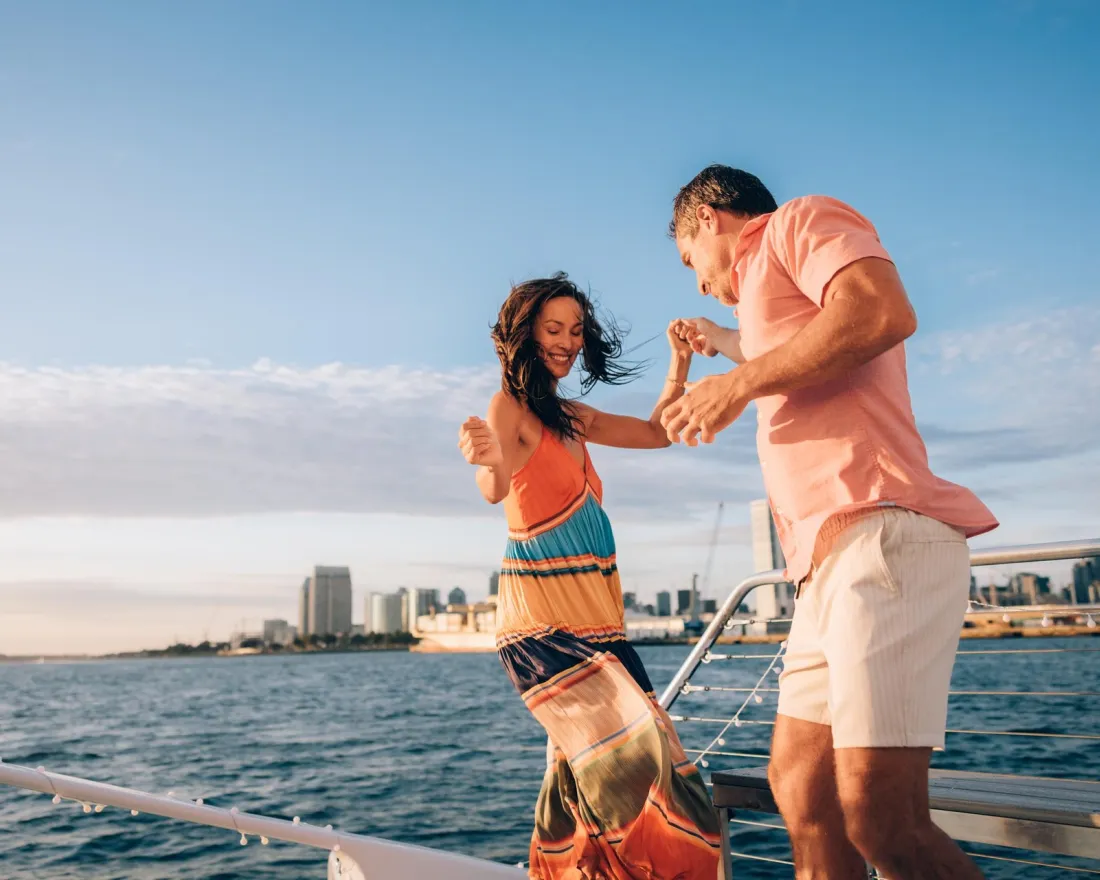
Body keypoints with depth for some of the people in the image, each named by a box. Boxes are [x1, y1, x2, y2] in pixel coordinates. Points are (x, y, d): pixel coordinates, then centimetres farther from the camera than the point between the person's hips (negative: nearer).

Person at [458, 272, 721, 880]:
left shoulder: (571, 417, 19)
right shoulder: (510, 405, -5)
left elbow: (655, 433, 24)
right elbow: (495, 491, -23)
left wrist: (680, 363, 11)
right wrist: (492, 462, -47)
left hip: (594, 611, 8)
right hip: (543, 610, -8)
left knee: (582, 770, 3)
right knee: (629, 753, -21)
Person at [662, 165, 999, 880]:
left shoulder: (802, 219, 5)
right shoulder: (773, 270, 31)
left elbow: (885, 312, -17)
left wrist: (739, 384, -10)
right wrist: (729, 344, 60)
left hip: (881, 534, -10)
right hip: (829, 559, 11)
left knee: (881, 822, -16)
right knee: (800, 785, 12)